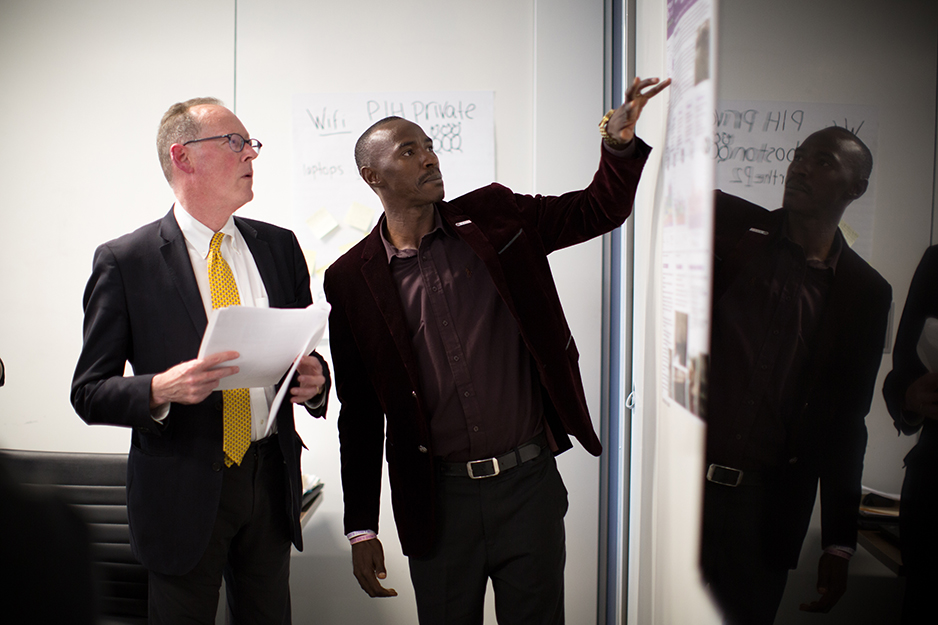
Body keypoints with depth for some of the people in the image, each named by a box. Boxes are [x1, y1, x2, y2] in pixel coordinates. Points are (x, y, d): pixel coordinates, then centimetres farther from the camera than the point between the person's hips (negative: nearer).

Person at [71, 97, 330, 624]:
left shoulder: (279, 246, 6)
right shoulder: (124, 261, -7)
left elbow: (307, 353, 14)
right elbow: (90, 393, -6)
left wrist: (314, 378, -9)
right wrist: (160, 390, -25)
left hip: (272, 479, 4)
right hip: (183, 491, -4)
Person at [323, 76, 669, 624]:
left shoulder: (495, 217, 1)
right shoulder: (352, 279, -2)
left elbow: (598, 210, 5)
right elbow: (360, 413, 1)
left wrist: (622, 140, -15)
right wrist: (362, 528, 2)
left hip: (530, 482, 1)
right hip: (436, 500, -1)